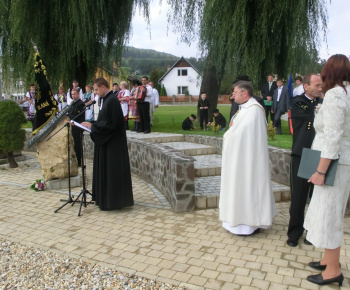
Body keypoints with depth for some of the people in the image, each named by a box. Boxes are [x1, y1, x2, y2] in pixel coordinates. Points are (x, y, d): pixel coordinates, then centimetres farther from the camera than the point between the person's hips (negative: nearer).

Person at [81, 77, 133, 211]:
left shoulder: (112, 101, -18)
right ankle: (106, 198, 25)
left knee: (112, 171, -2)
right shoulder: (107, 99, 12)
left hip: (113, 144, -10)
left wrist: (92, 126, -16)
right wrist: (92, 125, 8)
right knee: (106, 170, 15)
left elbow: (111, 124, -23)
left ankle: (113, 201, 9)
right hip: (108, 142, 10)